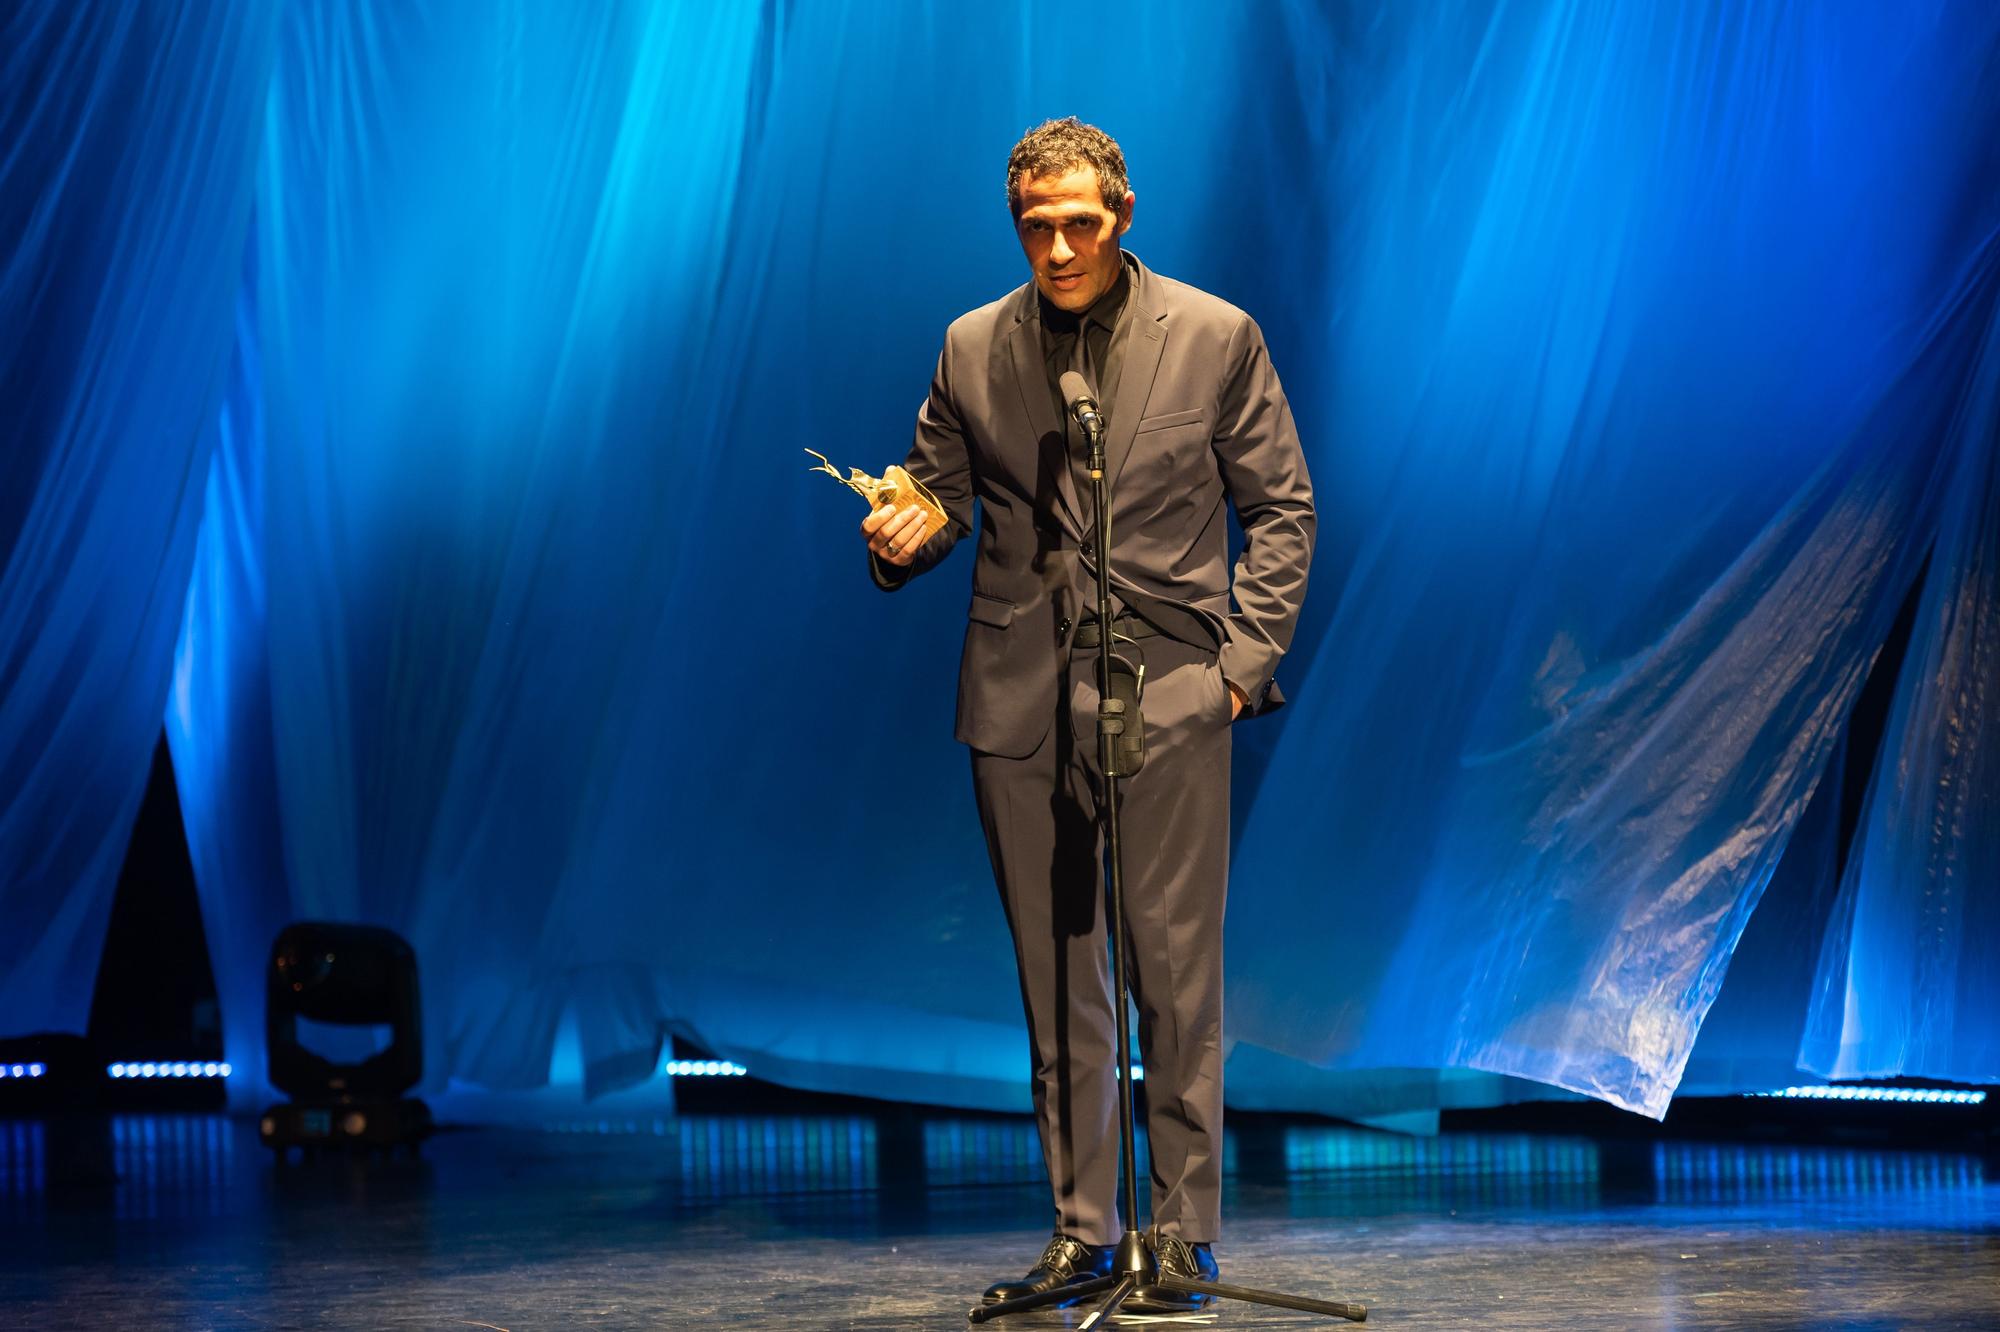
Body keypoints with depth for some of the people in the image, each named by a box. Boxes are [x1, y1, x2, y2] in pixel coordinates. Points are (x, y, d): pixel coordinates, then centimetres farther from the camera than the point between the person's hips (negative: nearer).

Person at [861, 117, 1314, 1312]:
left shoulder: (1215, 338, 2)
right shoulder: (973, 350, 8)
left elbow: (1283, 509, 5)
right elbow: (945, 496, 14)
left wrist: (1244, 658, -3)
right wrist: (903, 540, -10)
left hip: (1167, 697, -2)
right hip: (1021, 704, 3)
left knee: (1176, 978, -2)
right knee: (1056, 980, 7)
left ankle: (1184, 1235, 8)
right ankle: (1082, 1230, 16)